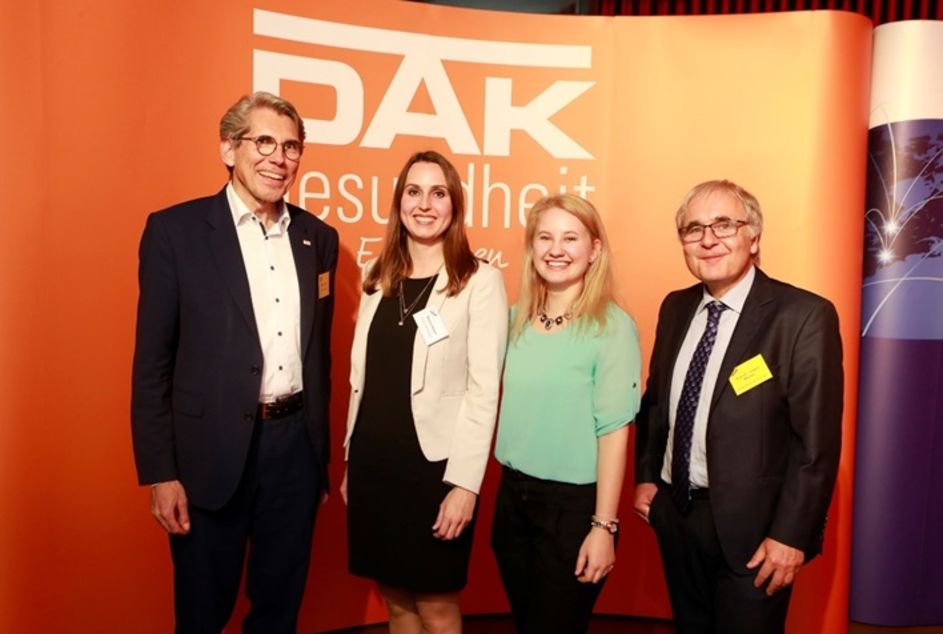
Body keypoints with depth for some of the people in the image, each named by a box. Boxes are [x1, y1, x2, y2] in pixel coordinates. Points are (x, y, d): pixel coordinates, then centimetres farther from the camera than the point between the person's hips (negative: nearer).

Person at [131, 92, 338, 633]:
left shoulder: (319, 237, 5)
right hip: (213, 450, -3)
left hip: (296, 445, 4)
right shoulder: (175, 230, -7)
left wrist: (321, 450, 12)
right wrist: (160, 472, -9)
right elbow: (152, 362, -7)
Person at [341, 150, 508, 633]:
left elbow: (483, 390, -13)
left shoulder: (481, 281, -9)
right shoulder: (379, 279, 8)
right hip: (374, 464, 5)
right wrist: (350, 462, 12)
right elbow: (362, 380, 11)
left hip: (434, 466, -5)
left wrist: (465, 483, -17)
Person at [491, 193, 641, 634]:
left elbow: (614, 431, -14)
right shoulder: (515, 319, 2)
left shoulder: (612, 327, -13)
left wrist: (604, 526, -14)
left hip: (574, 504, -5)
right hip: (512, 495, 5)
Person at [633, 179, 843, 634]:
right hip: (674, 512, 6)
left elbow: (817, 441, -16)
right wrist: (646, 475, 7)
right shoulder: (676, 308, 4)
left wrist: (790, 535, -16)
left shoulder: (804, 316, -15)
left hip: (749, 526, -5)